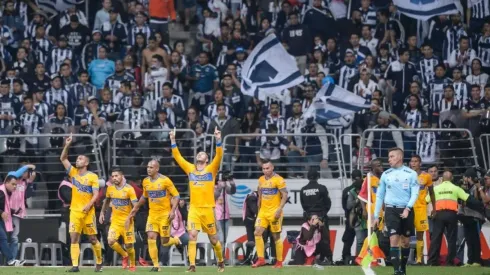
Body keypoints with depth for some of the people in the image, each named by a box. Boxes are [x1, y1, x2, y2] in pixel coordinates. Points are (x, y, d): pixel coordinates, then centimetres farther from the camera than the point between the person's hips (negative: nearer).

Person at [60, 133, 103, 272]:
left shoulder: (93, 177, -4)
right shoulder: (73, 172, 7)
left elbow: (96, 194, -8)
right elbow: (63, 159, 4)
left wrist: (89, 205, -23)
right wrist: (67, 146, -9)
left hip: (88, 212, -3)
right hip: (74, 211, 3)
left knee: (93, 239, 5)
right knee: (74, 238, -7)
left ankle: (99, 262, 22)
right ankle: (75, 265, -9)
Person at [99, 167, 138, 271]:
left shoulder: (129, 189, -13)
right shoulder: (110, 188, 1)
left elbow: (135, 205, -16)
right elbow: (107, 201, 21)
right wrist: (102, 213, 17)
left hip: (127, 221, -3)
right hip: (115, 221, 3)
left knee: (129, 245, 1)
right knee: (111, 241, -16)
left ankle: (132, 265, 26)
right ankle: (124, 256, 12)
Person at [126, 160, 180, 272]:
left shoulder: (165, 180, -12)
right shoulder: (146, 181, 4)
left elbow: (176, 196, -9)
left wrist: (173, 210, -20)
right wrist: (136, 208, 22)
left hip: (164, 214, -4)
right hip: (152, 214, 4)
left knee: (164, 242, -1)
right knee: (151, 238, -10)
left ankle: (176, 240, 35)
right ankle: (156, 265, -2)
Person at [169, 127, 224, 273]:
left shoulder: (211, 169, 2)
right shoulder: (190, 168, 9)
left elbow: (219, 156, -11)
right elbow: (177, 156, 8)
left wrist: (218, 140, -22)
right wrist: (173, 141, 0)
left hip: (208, 209, -1)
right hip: (194, 209, 1)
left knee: (213, 239, 8)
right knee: (192, 236, -13)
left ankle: (221, 261, 29)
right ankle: (192, 265, -13)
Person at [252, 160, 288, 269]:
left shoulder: (278, 180, -10)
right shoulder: (261, 180, 10)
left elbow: (285, 195, -13)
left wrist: (279, 210, -21)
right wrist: (259, 210, 18)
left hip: (274, 212, -6)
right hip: (263, 211, 6)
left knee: (276, 236, -1)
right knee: (257, 233, -7)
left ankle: (279, 262, 7)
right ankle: (261, 259, -5)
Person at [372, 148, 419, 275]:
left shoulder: (411, 174, 1)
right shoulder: (385, 174, 7)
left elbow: (415, 193, -5)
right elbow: (379, 196, 11)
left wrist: (407, 208, -19)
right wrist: (376, 216, 8)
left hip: (406, 211, 0)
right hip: (391, 210, 0)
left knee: (406, 241, 7)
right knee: (394, 240, -12)